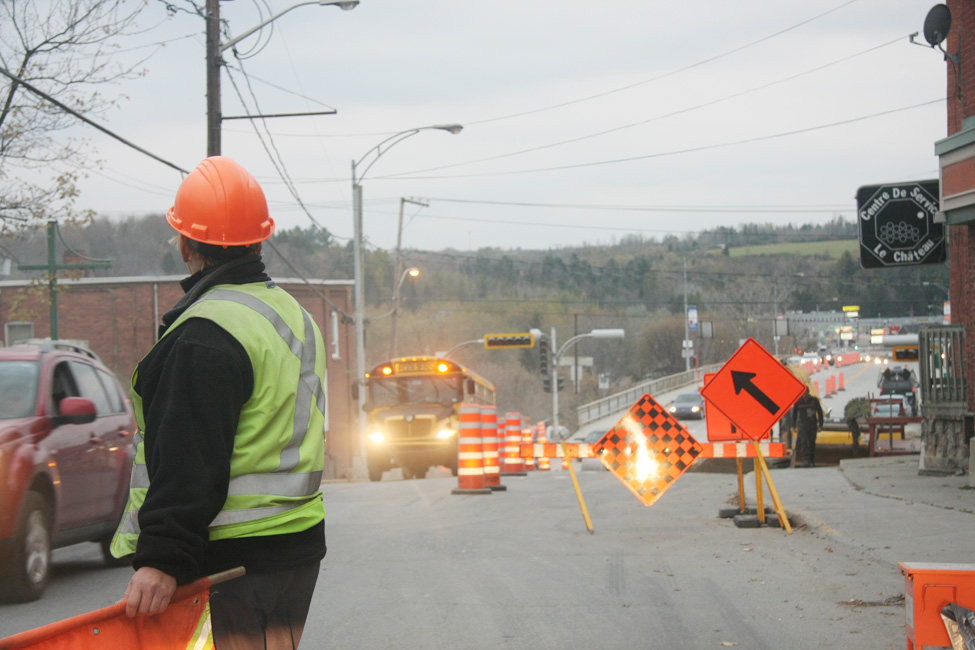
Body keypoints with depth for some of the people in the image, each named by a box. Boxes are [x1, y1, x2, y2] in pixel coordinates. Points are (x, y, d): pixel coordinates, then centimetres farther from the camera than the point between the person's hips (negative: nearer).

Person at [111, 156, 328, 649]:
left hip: (230, 557, -10)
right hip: (296, 544, 10)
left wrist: (161, 558, -25)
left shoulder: (204, 336, -16)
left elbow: (188, 464, -23)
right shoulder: (293, 314, 15)